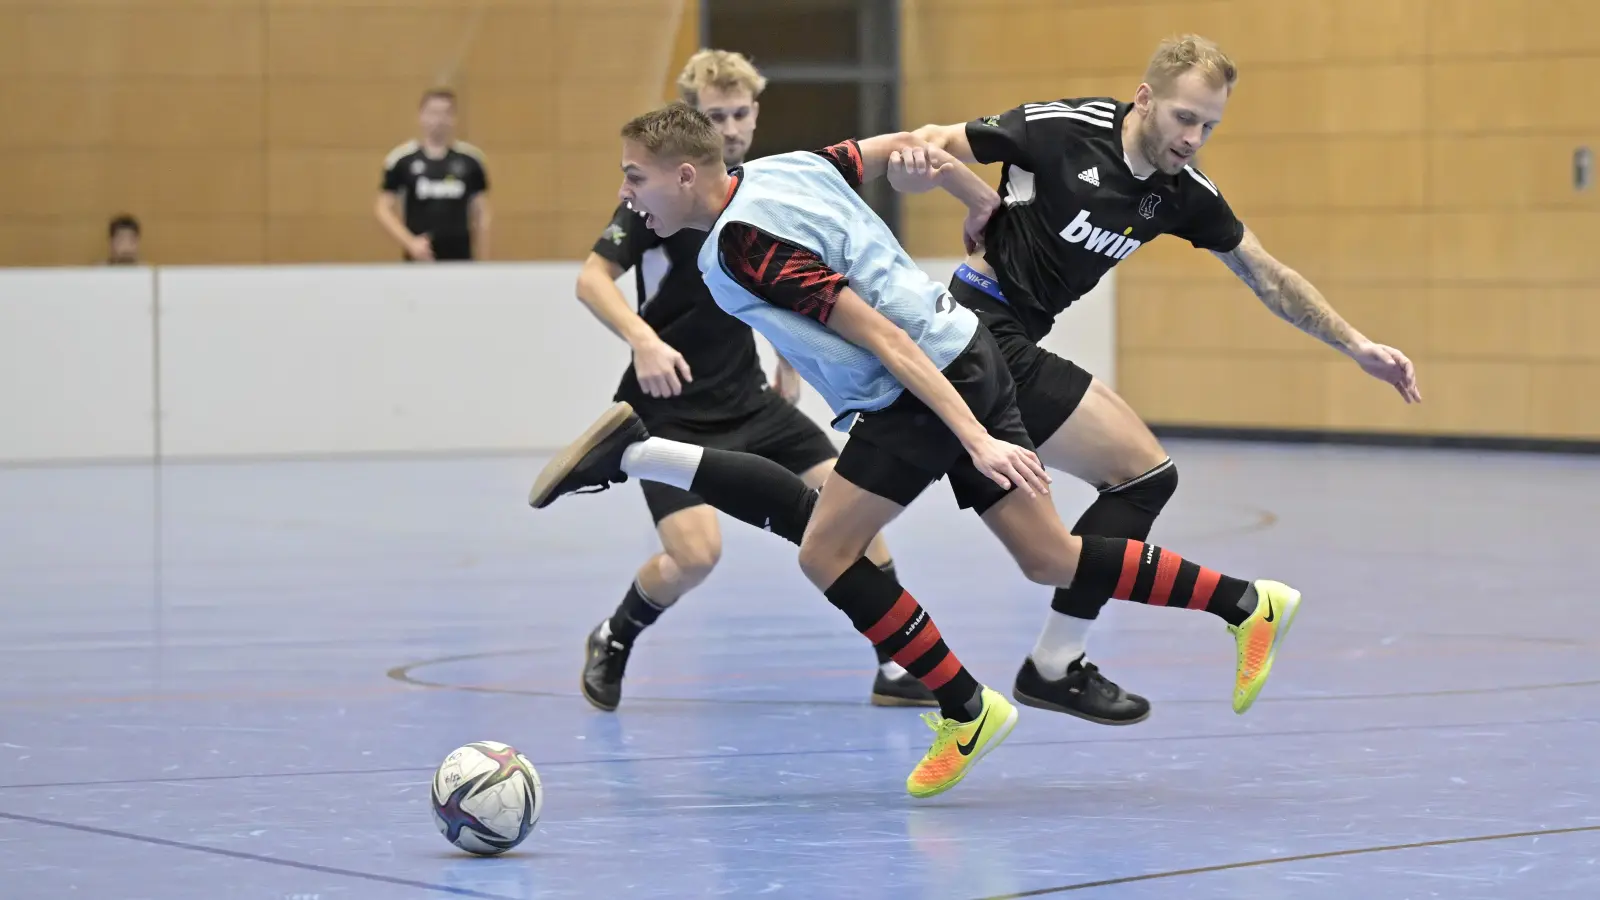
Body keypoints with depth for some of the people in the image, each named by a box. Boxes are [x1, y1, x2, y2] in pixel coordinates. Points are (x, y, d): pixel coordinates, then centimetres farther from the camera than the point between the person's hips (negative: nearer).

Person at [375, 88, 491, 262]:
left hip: (461, 261, 1)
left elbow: (481, 215, 9)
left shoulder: (470, 159, 4)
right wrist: (410, 242, -13)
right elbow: (384, 209, 2)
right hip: (421, 260, -1)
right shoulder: (401, 159, 0)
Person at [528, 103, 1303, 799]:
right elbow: (911, 148, 15)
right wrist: (991, 208, 31)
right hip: (967, 357, 9)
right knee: (1050, 558, 13)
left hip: (926, 388, -9)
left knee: (827, 553, -5)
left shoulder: (741, 250, -20)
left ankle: (966, 710, 4)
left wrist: (976, 440, -26)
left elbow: (879, 334, -24)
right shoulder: (787, 165, 5)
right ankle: (1248, 605, 18)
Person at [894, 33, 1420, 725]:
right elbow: (937, 147, -10)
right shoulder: (1061, 130, -16)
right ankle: (1054, 667, -2)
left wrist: (1356, 345, 11)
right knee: (1144, 473, -8)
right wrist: (916, 158, -33)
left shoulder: (1185, 194, 3)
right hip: (984, 332, -8)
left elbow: (1267, 277, 14)